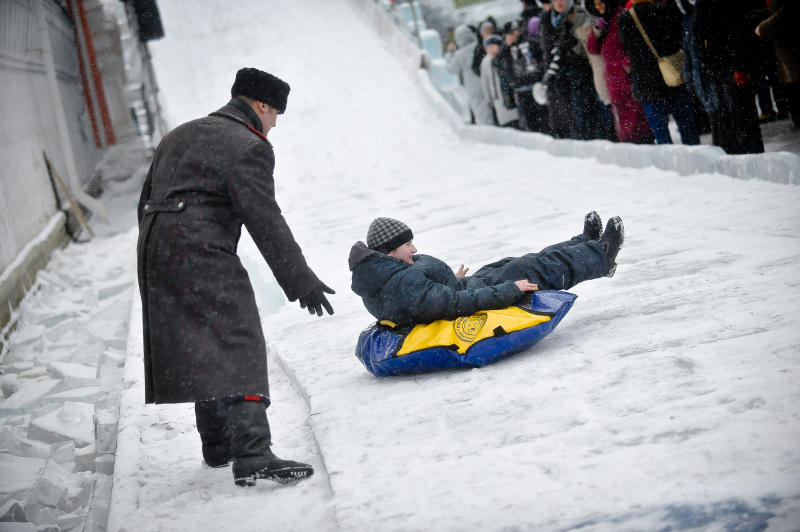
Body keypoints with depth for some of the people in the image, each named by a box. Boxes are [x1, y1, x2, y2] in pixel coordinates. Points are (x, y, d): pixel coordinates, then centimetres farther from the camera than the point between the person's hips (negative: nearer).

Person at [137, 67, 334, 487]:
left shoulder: (179, 136, 22)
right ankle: (252, 455, -20)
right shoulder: (250, 148, -5)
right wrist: (300, 280, -10)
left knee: (201, 352, 19)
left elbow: (147, 200, 25)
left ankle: (216, 443, 28)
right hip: (203, 255, -9)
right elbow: (265, 221, -12)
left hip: (152, 249, 9)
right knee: (237, 348, -12)